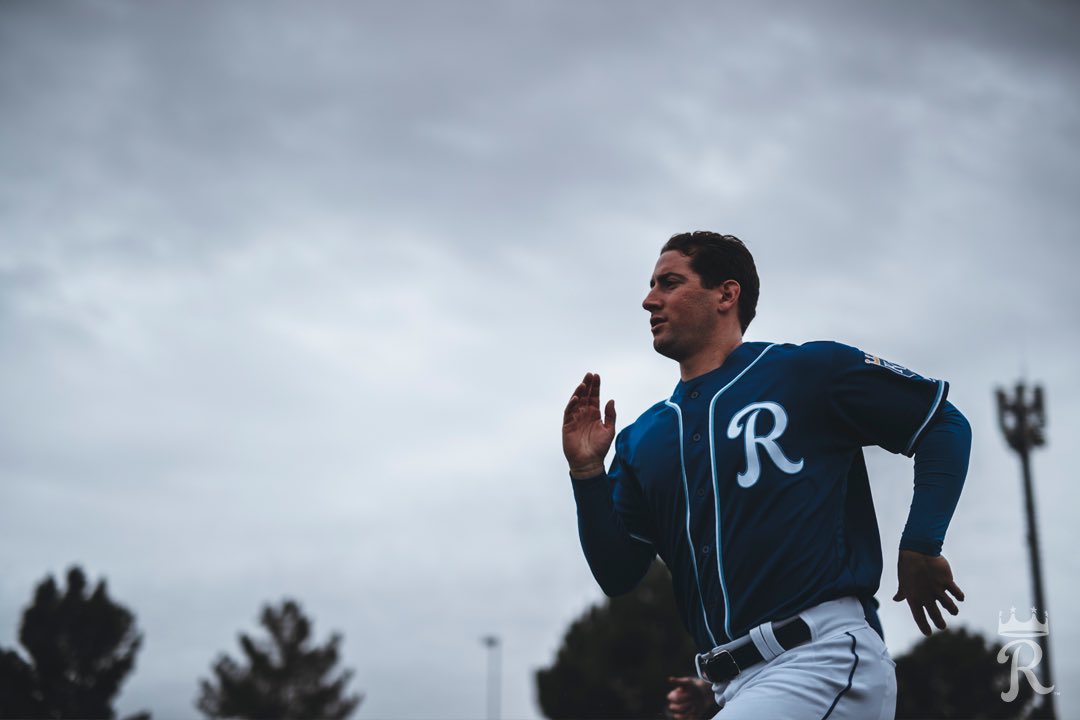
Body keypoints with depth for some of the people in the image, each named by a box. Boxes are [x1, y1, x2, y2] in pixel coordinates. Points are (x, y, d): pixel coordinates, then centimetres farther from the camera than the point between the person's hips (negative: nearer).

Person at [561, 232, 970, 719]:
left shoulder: (809, 370, 1)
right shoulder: (641, 438, 15)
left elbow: (944, 423, 5)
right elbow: (617, 575, 13)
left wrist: (919, 549, -3)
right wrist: (587, 473, 1)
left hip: (824, 660, -6)